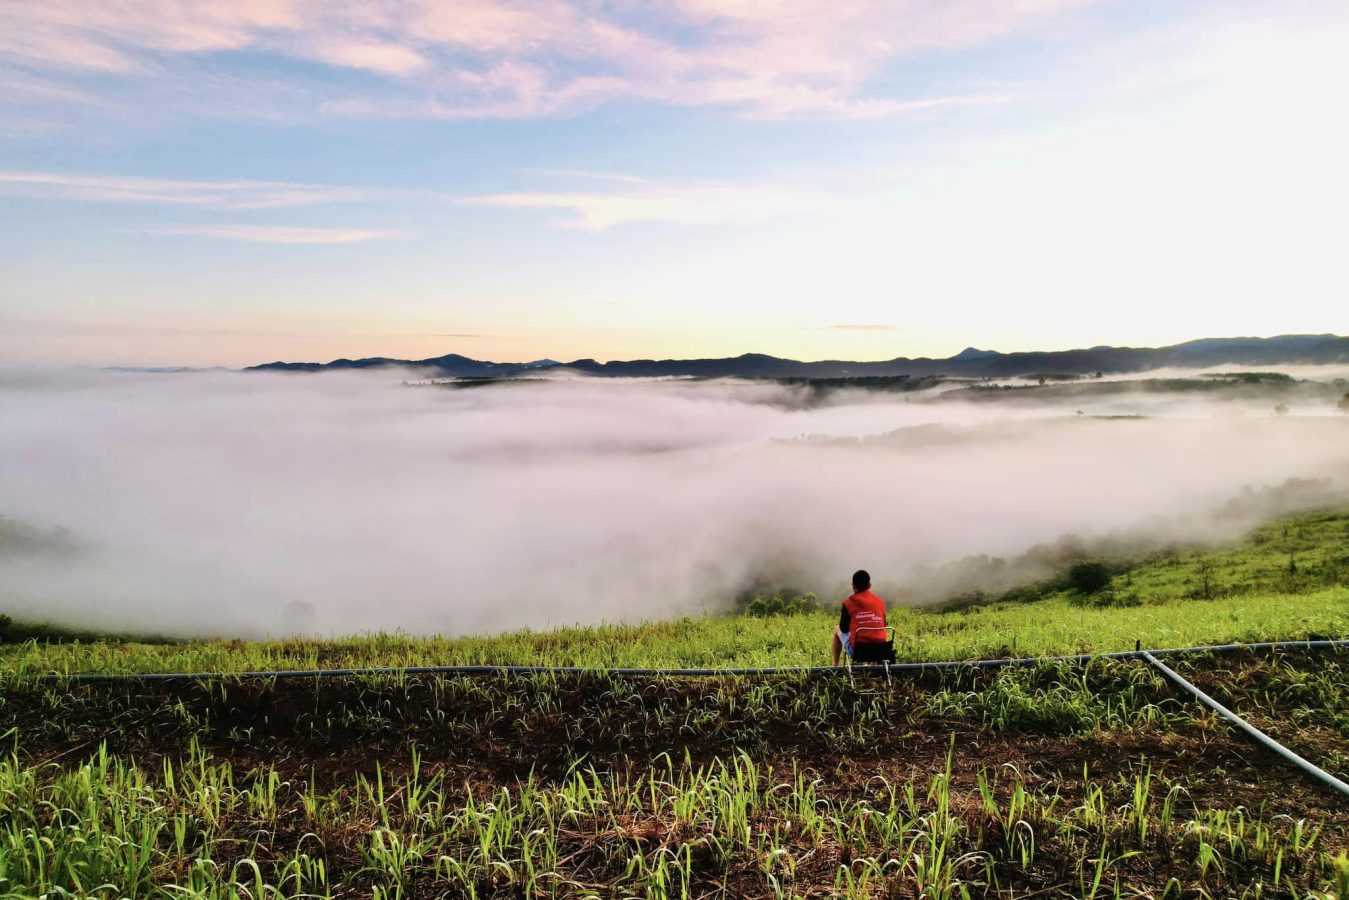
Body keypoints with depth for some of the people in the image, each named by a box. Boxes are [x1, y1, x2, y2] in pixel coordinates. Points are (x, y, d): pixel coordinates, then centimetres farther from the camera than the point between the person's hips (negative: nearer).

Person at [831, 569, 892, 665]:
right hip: (880, 651, 3)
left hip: (857, 651, -3)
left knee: (837, 630, 27)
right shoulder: (880, 602, 5)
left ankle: (835, 665, 29)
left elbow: (843, 629, 4)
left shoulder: (849, 603, -4)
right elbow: (883, 626, 15)